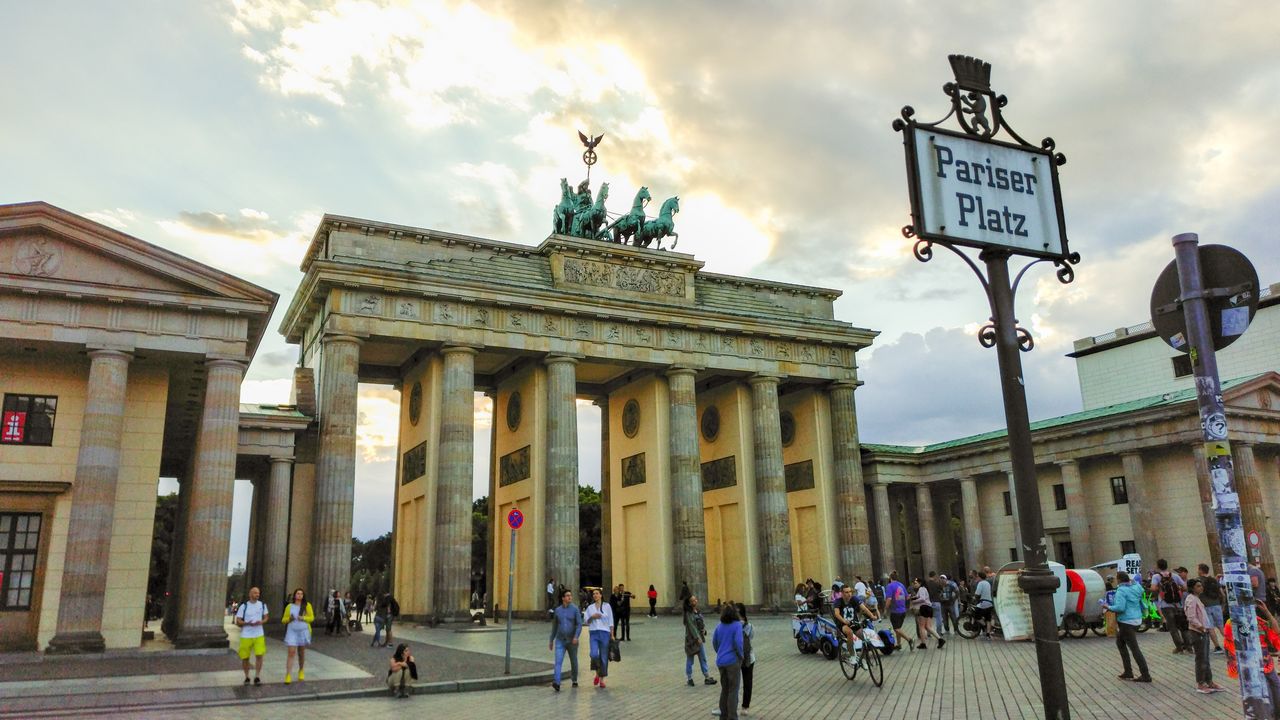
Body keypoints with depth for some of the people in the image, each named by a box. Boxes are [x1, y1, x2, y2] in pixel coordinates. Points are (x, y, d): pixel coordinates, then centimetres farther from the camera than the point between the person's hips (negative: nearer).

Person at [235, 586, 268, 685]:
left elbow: (265, 617, 13)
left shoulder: (262, 605, 3)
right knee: (245, 657, 6)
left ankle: (257, 677, 1)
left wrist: (261, 622, -10)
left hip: (259, 635, 1)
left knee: (259, 655, -10)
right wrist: (248, 623, -23)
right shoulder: (244, 606, -5)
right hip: (246, 636, -1)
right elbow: (238, 621, -4)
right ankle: (247, 677, 24)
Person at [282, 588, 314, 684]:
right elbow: (283, 619, 8)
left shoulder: (307, 605, 2)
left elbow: (312, 617, -1)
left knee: (302, 653, 12)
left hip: (303, 631, 1)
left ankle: (301, 671, 31)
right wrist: (289, 619, -13)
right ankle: (288, 675, -12)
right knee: (291, 653, -11)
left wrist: (303, 618, -18)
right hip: (292, 631, -1)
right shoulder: (289, 606, 5)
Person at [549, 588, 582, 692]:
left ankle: (574, 680, 36)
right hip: (560, 641, 1)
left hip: (572, 641, -1)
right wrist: (551, 640, 16)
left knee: (573, 662, 13)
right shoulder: (557, 610, 5)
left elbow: (579, 624, -9)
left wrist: (576, 637, -24)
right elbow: (554, 626, 14)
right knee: (558, 661, -16)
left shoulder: (575, 609, -3)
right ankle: (556, 683, -27)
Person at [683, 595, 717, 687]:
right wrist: (697, 638, -21)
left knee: (703, 658, 10)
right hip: (691, 638, -7)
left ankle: (707, 677, 15)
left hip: (699, 637, 7)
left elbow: (702, 622, 12)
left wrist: (704, 629, -7)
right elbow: (691, 626, -19)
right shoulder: (689, 614, -15)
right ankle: (689, 678, 17)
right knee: (690, 659, 6)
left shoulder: (697, 611, 7)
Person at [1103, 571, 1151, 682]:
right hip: (1137, 619, 10)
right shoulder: (1136, 587, 8)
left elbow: (1120, 607, -26)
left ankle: (1145, 676, -2)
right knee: (1120, 643, 21)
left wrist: (1109, 607, -10)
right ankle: (1128, 672, 23)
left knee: (1134, 648, -4)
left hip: (1126, 622, -10)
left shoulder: (1121, 590, -17)